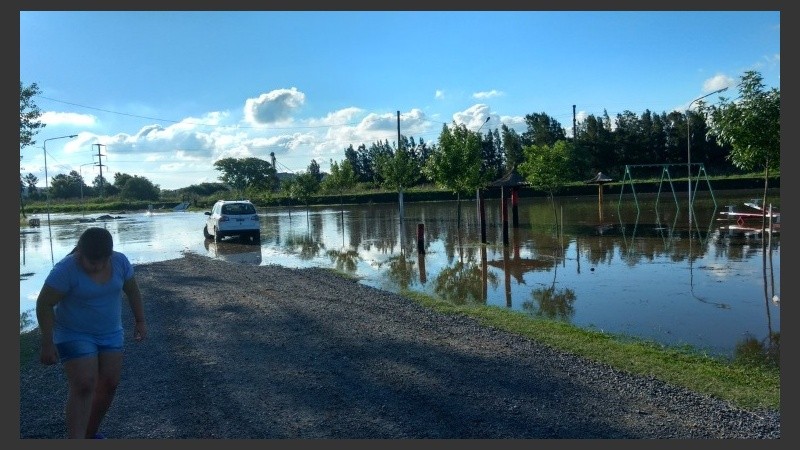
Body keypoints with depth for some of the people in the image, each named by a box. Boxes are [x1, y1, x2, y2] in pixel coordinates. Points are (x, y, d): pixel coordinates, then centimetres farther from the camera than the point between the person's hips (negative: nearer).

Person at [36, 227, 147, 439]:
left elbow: (132, 291, 6)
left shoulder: (120, 261, -9)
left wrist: (140, 321, 10)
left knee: (109, 383, 6)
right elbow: (44, 304, -18)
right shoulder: (66, 269, -23)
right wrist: (47, 344, -18)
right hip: (74, 336, -5)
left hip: (111, 333, 5)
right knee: (83, 386, -15)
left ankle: (90, 433, 25)